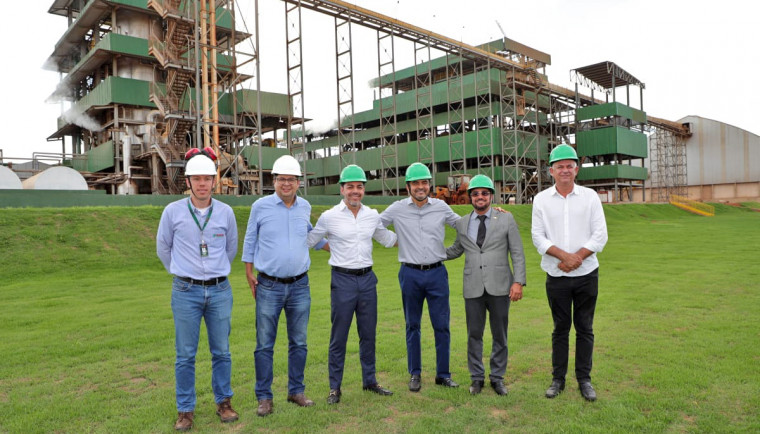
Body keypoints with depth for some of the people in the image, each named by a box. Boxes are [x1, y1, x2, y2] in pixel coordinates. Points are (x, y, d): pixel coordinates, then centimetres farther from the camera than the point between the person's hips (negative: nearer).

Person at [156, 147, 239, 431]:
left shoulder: (226, 212, 0)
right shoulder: (173, 211, -4)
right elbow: (163, 248, 10)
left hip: (220, 291, 1)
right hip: (186, 292, -1)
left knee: (221, 351, 9)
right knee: (185, 355, 5)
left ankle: (223, 402, 25)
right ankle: (185, 410, 19)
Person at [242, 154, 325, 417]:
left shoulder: (305, 207, 5)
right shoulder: (260, 206, -3)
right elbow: (250, 242, 5)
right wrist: (249, 276, 4)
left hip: (300, 286, 3)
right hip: (269, 287, -2)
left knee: (299, 343, 11)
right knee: (264, 345, 4)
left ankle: (296, 391, 27)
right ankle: (264, 397, 18)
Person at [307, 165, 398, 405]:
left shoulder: (373, 216, 6)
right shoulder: (329, 217, -5)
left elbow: (388, 239, 21)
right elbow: (307, 241, 5)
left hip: (367, 279, 4)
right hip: (342, 280, -4)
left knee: (368, 333, 14)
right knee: (338, 337, 4)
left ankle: (369, 380, 29)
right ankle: (335, 387, 17)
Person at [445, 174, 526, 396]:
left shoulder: (506, 219, 3)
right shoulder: (462, 223, 9)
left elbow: (517, 253, 1)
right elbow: (455, 251, 22)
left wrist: (518, 281, -8)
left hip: (499, 286, -1)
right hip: (473, 288, 1)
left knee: (499, 334, 8)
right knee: (474, 334, 7)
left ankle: (497, 377, 24)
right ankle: (477, 377, 22)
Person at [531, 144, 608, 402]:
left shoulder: (590, 197, 3)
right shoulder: (541, 199, 2)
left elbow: (600, 235, -2)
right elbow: (538, 237, -3)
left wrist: (577, 258, -13)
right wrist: (565, 255, -16)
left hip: (587, 274, 0)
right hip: (556, 276, 0)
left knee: (585, 329, 8)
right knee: (560, 329, 8)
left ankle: (584, 379, 21)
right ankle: (558, 379, 19)